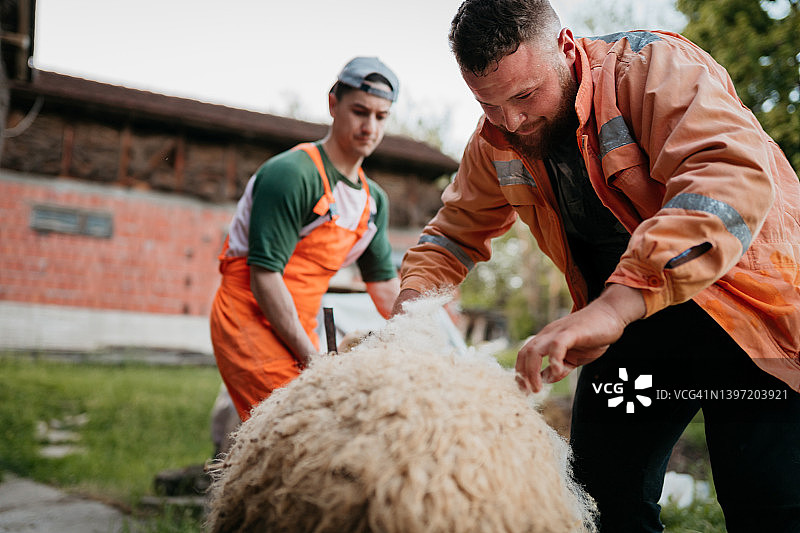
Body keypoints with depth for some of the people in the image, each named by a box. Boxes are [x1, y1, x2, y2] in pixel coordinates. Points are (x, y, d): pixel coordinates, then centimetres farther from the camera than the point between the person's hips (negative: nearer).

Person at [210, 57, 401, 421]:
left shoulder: (375, 199, 11)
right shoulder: (291, 173, -15)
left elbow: (385, 285, 15)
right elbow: (263, 275, -20)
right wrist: (312, 359, -20)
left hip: (300, 330, 8)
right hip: (249, 320, -8)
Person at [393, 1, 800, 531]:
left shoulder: (652, 66, -20)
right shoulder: (496, 141, -1)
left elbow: (732, 176, -36)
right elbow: (456, 231, 14)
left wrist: (615, 305, -47)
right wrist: (412, 301, -7)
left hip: (744, 309, -5)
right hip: (626, 327, 5)